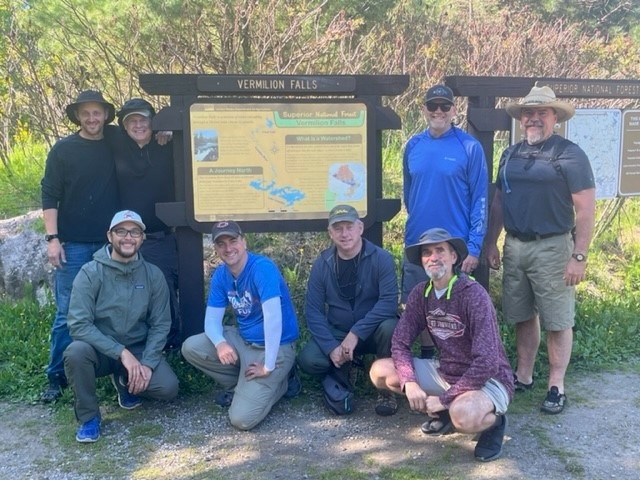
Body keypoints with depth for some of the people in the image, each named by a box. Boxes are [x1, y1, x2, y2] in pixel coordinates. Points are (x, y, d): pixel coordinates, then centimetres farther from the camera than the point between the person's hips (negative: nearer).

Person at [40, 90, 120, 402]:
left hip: (111, 242, 3)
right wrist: (52, 238, -11)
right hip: (73, 244, -2)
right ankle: (56, 377, 11)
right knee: (68, 313, 0)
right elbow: (50, 196, -3)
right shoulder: (63, 149, -1)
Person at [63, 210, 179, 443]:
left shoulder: (153, 274, -5)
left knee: (168, 388, -20)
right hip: (100, 349, -2)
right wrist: (121, 352, -27)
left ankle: (124, 381, 15)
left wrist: (147, 363, -18)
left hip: (138, 349, 2)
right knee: (76, 351, -35)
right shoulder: (90, 273, -13)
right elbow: (78, 324, -21)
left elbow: (160, 324, -4)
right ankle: (89, 416, -9)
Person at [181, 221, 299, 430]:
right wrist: (220, 343, -25)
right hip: (242, 339, 7)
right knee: (190, 348, -7)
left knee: (242, 419, -17)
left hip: (275, 347, -7)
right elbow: (212, 319, -2)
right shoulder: (220, 274, -1)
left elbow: (273, 317, -32)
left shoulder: (263, 268, -25)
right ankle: (241, 384, 8)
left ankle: (275, 383, 10)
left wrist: (268, 367, -29)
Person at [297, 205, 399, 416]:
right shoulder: (322, 264, -5)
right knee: (308, 360, -23)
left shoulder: (381, 258, -14)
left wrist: (356, 333, -31)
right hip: (336, 333, 2)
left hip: (372, 332, -2)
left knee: (389, 327, -35)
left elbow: (389, 302, -24)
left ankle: (386, 389, -9)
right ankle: (342, 372, 13)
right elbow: (313, 311, -7)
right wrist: (332, 348, -20)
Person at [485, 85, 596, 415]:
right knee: (522, 317, 14)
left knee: (557, 321, 3)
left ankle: (556, 386, 14)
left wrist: (579, 256, -14)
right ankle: (523, 376, 27)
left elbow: (586, 209, -10)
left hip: (552, 248, -5)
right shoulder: (511, 155, 11)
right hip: (514, 246, 5)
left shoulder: (570, 154, -7)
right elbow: (498, 202, 16)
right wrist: (491, 243, 12)